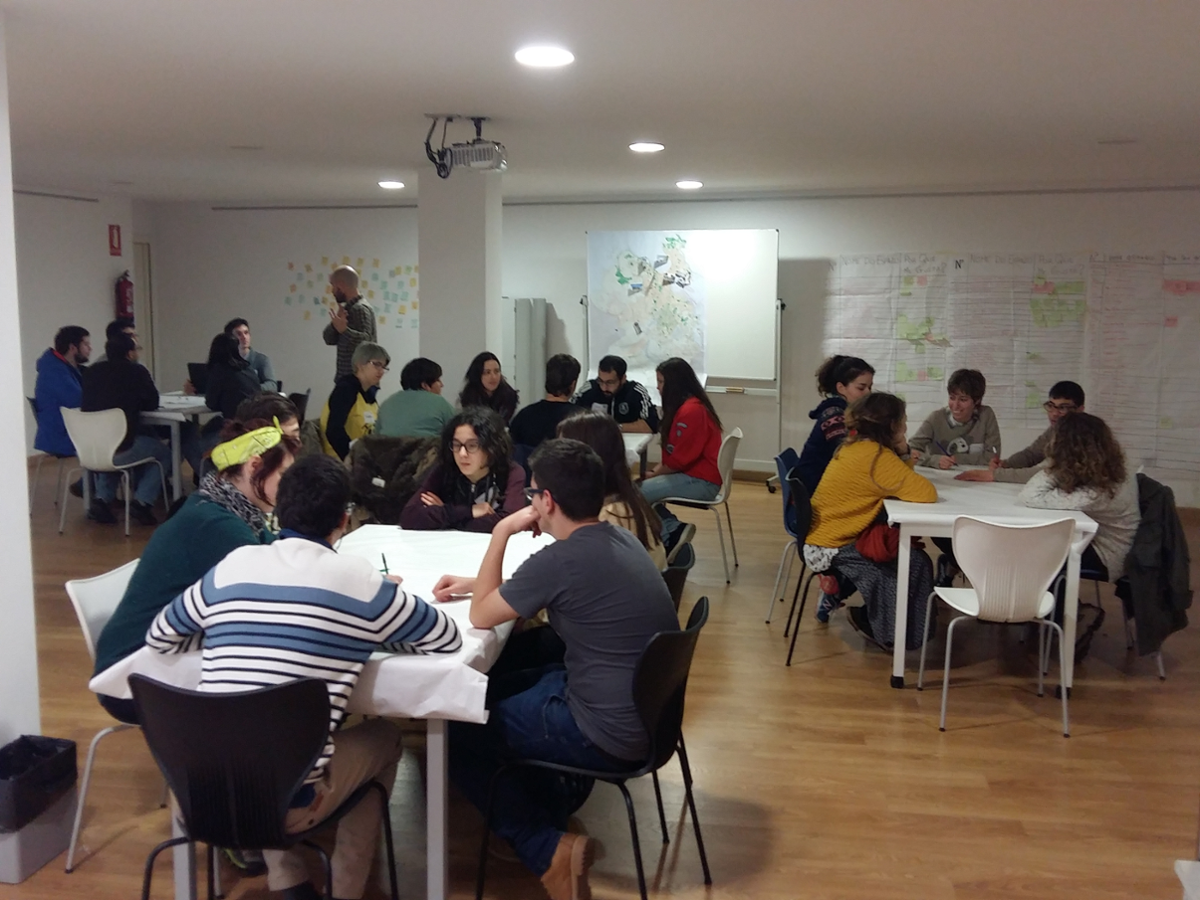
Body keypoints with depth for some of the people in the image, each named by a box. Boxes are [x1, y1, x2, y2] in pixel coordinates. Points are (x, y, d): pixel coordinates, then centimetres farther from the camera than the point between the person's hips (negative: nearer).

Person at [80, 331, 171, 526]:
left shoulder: (91, 371, 9)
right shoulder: (137, 371, -4)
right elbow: (152, 403, 7)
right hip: (120, 448, -5)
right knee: (163, 452, 21)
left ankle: (101, 499, 23)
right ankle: (141, 502, 5)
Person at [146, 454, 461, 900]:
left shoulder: (232, 567, 3)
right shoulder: (359, 580, -6)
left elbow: (158, 636, 19)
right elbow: (449, 639, 6)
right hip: (287, 803, -3)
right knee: (382, 737, 24)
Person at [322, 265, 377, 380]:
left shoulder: (360, 308, -12)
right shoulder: (348, 308, 16)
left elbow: (365, 340, -26)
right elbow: (329, 339, 10)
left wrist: (344, 330, -41)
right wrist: (336, 324, -10)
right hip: (347, 377, 9)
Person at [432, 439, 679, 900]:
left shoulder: (560, 560, -24)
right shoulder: (617, 538, 3)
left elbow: (480, 616, -9)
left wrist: (501, 532, -5)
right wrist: (475, 584, 17)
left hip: (611, 733, -9)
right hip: (646, 710, 9)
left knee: (459, 730, 8)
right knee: (498, 685, 25)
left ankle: (548, 851, 6)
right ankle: (555, 801, 29)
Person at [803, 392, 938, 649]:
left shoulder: (855, 447, 7)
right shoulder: (877, 456, -22)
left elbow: (899, 480, 13)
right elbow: (927, 493, -24)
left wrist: (903, 452, -3)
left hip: (824, 540, 10)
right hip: (830, 548, -10)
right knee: (915, 564, -5)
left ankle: (867, 616, 25)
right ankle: (894, 634, 9)